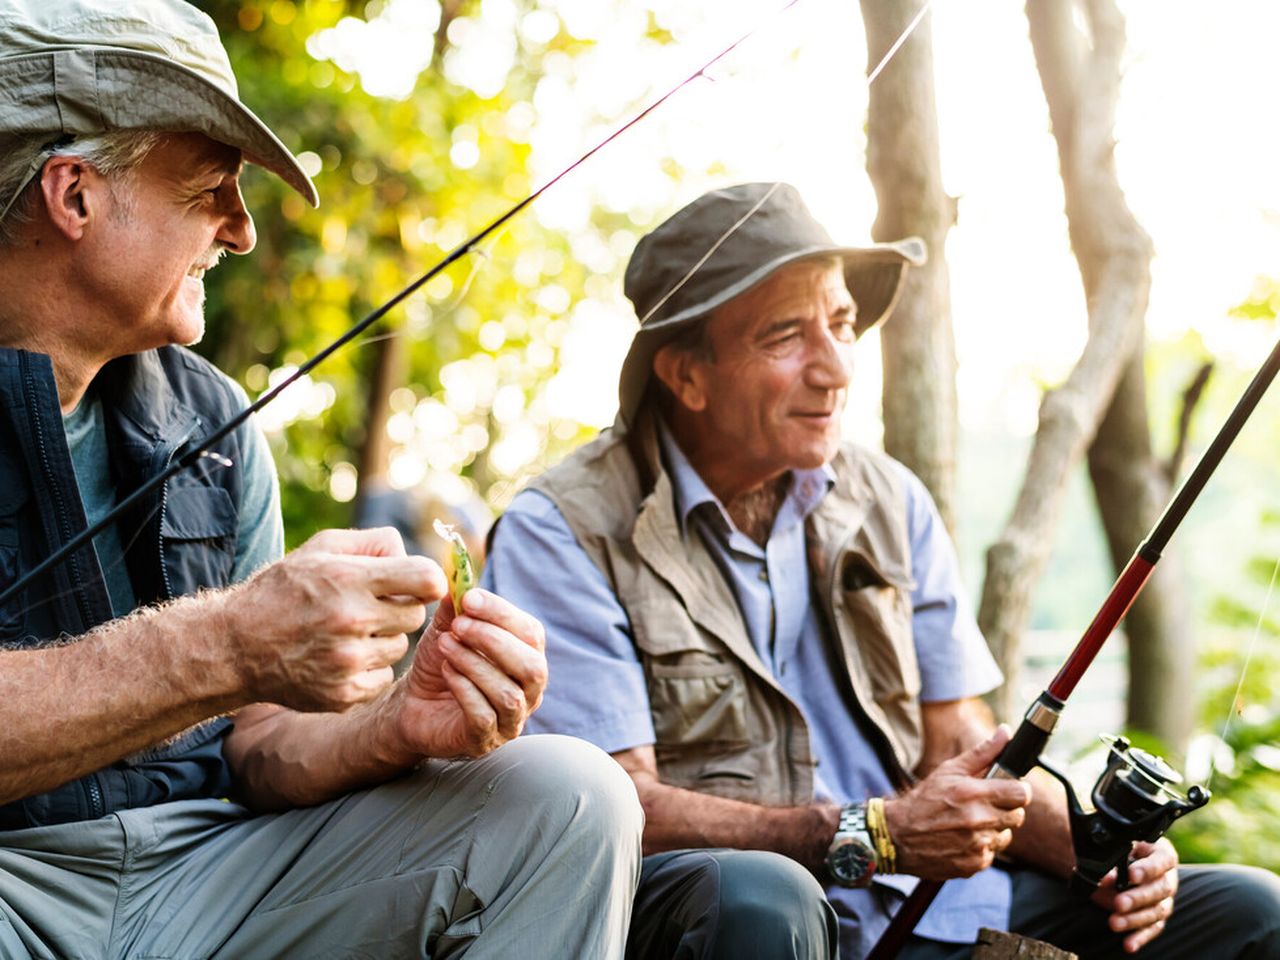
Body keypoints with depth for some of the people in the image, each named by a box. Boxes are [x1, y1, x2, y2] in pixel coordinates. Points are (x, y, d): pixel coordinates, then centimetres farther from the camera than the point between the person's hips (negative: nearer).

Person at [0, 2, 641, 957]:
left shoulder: (210, 418, 10)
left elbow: (245, 742, 9)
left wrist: (394, 728, -12)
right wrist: (221, 649, -30)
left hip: (200, 874, 5)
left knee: (572, 798, -11)